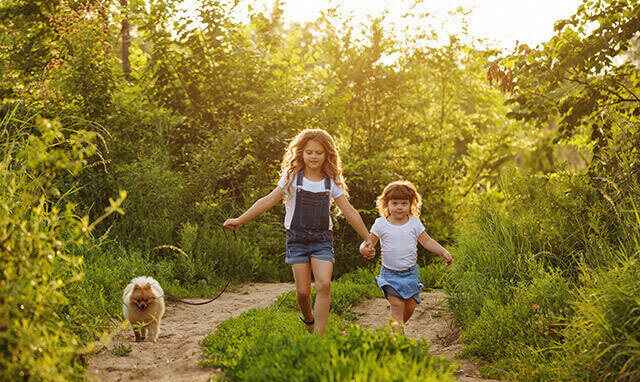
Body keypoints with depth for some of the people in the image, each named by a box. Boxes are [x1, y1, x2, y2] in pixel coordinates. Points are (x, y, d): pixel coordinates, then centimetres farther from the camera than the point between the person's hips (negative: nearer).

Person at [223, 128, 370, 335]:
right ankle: (308, 320, 30)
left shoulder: (332, 182, 4)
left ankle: (319, 335, -12)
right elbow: (268, 201, -1)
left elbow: (350, 212, 7)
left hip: (322, 240, 1)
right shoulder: (292, 178, 0)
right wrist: (240, 220, -6)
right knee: (303, 291, -1)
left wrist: (369, 239, 7)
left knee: (324, 285, -17)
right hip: (297, 239, 0)